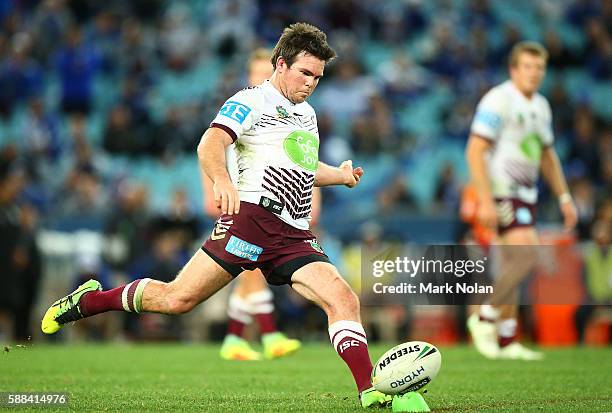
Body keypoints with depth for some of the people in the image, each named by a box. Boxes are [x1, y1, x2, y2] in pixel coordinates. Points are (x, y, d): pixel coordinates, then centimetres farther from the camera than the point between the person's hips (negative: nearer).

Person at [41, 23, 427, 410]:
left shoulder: (308, 114, 26)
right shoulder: (251, 101, 1)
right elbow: (210, 145, -17)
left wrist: (339, 175, 30)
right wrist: (222, 179, -36)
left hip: (294, 236, 7)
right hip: (253, 216, -7)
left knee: (344, 300, -13)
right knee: (178, 298, -12)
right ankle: (90, 300, 8)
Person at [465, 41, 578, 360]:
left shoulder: (541, 106, 13)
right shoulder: (498, 101, -13)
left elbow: (547, 155, 24)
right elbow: (475, 151, -17)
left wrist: (564, 197, 18)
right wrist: (486, 200, -24)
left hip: (526, 194, 8)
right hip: (501, 193, -8)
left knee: (512, 267, 8)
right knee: (525, 256, -20)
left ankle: (506, 342, 12)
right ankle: (485, 318, -6)